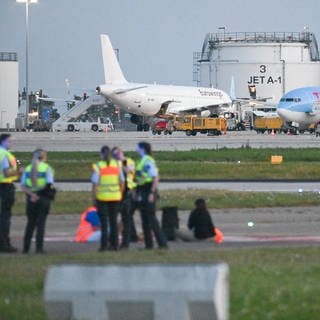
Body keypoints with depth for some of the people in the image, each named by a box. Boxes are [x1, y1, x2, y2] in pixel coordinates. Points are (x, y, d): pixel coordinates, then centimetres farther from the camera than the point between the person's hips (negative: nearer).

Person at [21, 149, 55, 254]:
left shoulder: (28, 169, 8)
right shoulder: (47, 168, -3)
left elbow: (23, 186, -2)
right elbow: (49, 185, -14)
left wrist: (31, 194, -11)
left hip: (31, 198, 3)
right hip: (43, 198, -3)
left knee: (30, 223, 12)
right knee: (41, 223, 1)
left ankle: (26, 247, 9)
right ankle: (39, 247, -5)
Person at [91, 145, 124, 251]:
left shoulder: (98, 166, -8)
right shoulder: (117, 165, 4)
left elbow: (95, 184, -10)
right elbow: (122, 182, 6)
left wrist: (94, 198, -3)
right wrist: (120, 195, 16)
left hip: (102, 197, -3)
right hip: (115, 197, 3)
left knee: (104, 222, 1)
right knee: (113, 221, 9)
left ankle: (104, 245, -2)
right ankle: (114, 244, 8)